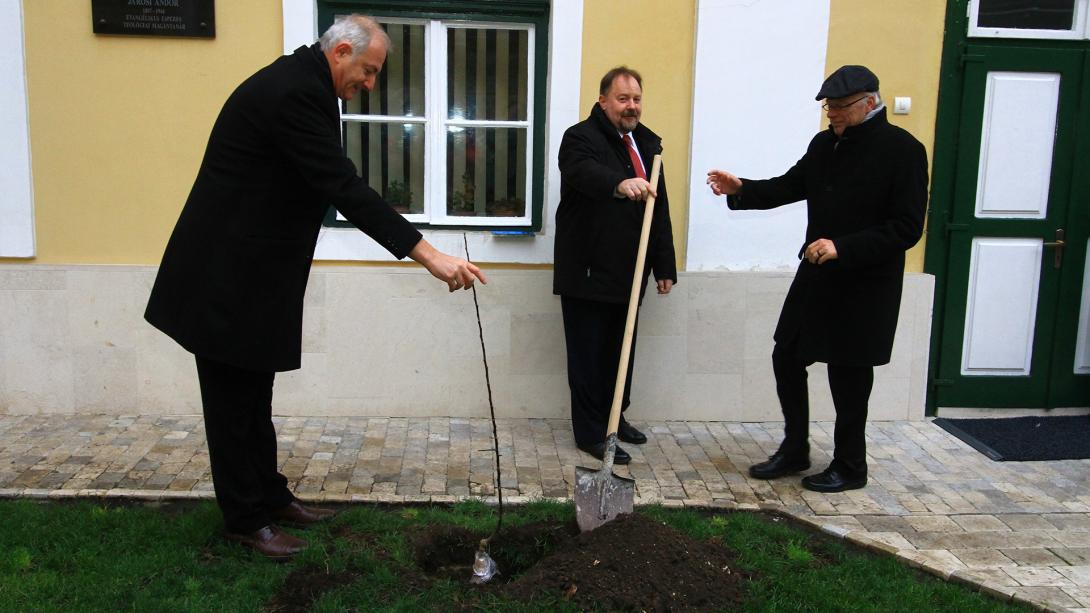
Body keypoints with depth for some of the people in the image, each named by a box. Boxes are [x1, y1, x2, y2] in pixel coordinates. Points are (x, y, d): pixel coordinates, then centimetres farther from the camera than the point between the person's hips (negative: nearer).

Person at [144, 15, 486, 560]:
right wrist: (430, 257, -31)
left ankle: (269, 497, 30)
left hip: (251, 271, 10)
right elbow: (345, 189, -30)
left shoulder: (301, 82, 9)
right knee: (233, 400, 3)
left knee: (253, 394, 18)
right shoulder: (295, 93, -23)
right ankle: (246, 519, 16)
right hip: (227, 277, -10)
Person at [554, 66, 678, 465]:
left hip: (627, 272, 7)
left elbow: (660, 210, 17)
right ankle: (591, 433, 10)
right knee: (588, 356, 1)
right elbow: (584, 171, -33)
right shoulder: (581, 137, -8)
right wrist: (621, 184, -53)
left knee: (620, 351, 16)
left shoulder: (647, 143, 15)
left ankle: (614, 417, 31)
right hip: (588, 272, -7)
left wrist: (665, 266, 14)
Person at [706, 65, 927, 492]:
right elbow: (789, 186, 12)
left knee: (849, 375, 4)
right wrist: (741, 189, -5)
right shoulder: (824, 144, 7)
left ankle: (850, 467, 24)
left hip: (865, 286, -7)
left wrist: (843, 247, -26)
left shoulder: (902, 150, -14)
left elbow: (907, 228, -17)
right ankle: (794, 450, 28)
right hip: (815, 278, 7)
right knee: (787, 358, 10)